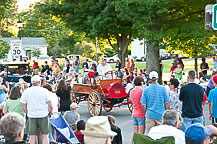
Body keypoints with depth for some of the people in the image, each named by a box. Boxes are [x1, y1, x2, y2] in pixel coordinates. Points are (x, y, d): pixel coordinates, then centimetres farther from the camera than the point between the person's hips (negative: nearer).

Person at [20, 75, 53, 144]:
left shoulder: (26, 92, 2)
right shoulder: (44, 91, -4)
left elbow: (24, 107, 4)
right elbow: (50, 106, -4)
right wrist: (49, 112, 13)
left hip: (31, 116, 2)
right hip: (43, 115, -2)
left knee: (32, 136, 4)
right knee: (45, 136, 5)